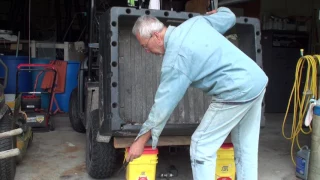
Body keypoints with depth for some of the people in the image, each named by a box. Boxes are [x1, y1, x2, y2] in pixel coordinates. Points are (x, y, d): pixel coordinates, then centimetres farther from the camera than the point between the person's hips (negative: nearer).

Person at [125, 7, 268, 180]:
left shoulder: (175, 58, -15)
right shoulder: (195, 21, 7)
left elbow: (164, 103, -12)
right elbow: (229, 17, 20)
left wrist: (141, 140, -3)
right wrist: (217, 11, 46)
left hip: (237, 91, -9)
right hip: (257, 80, 10)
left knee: (201, 147, 1)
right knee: (245, 147, 18)